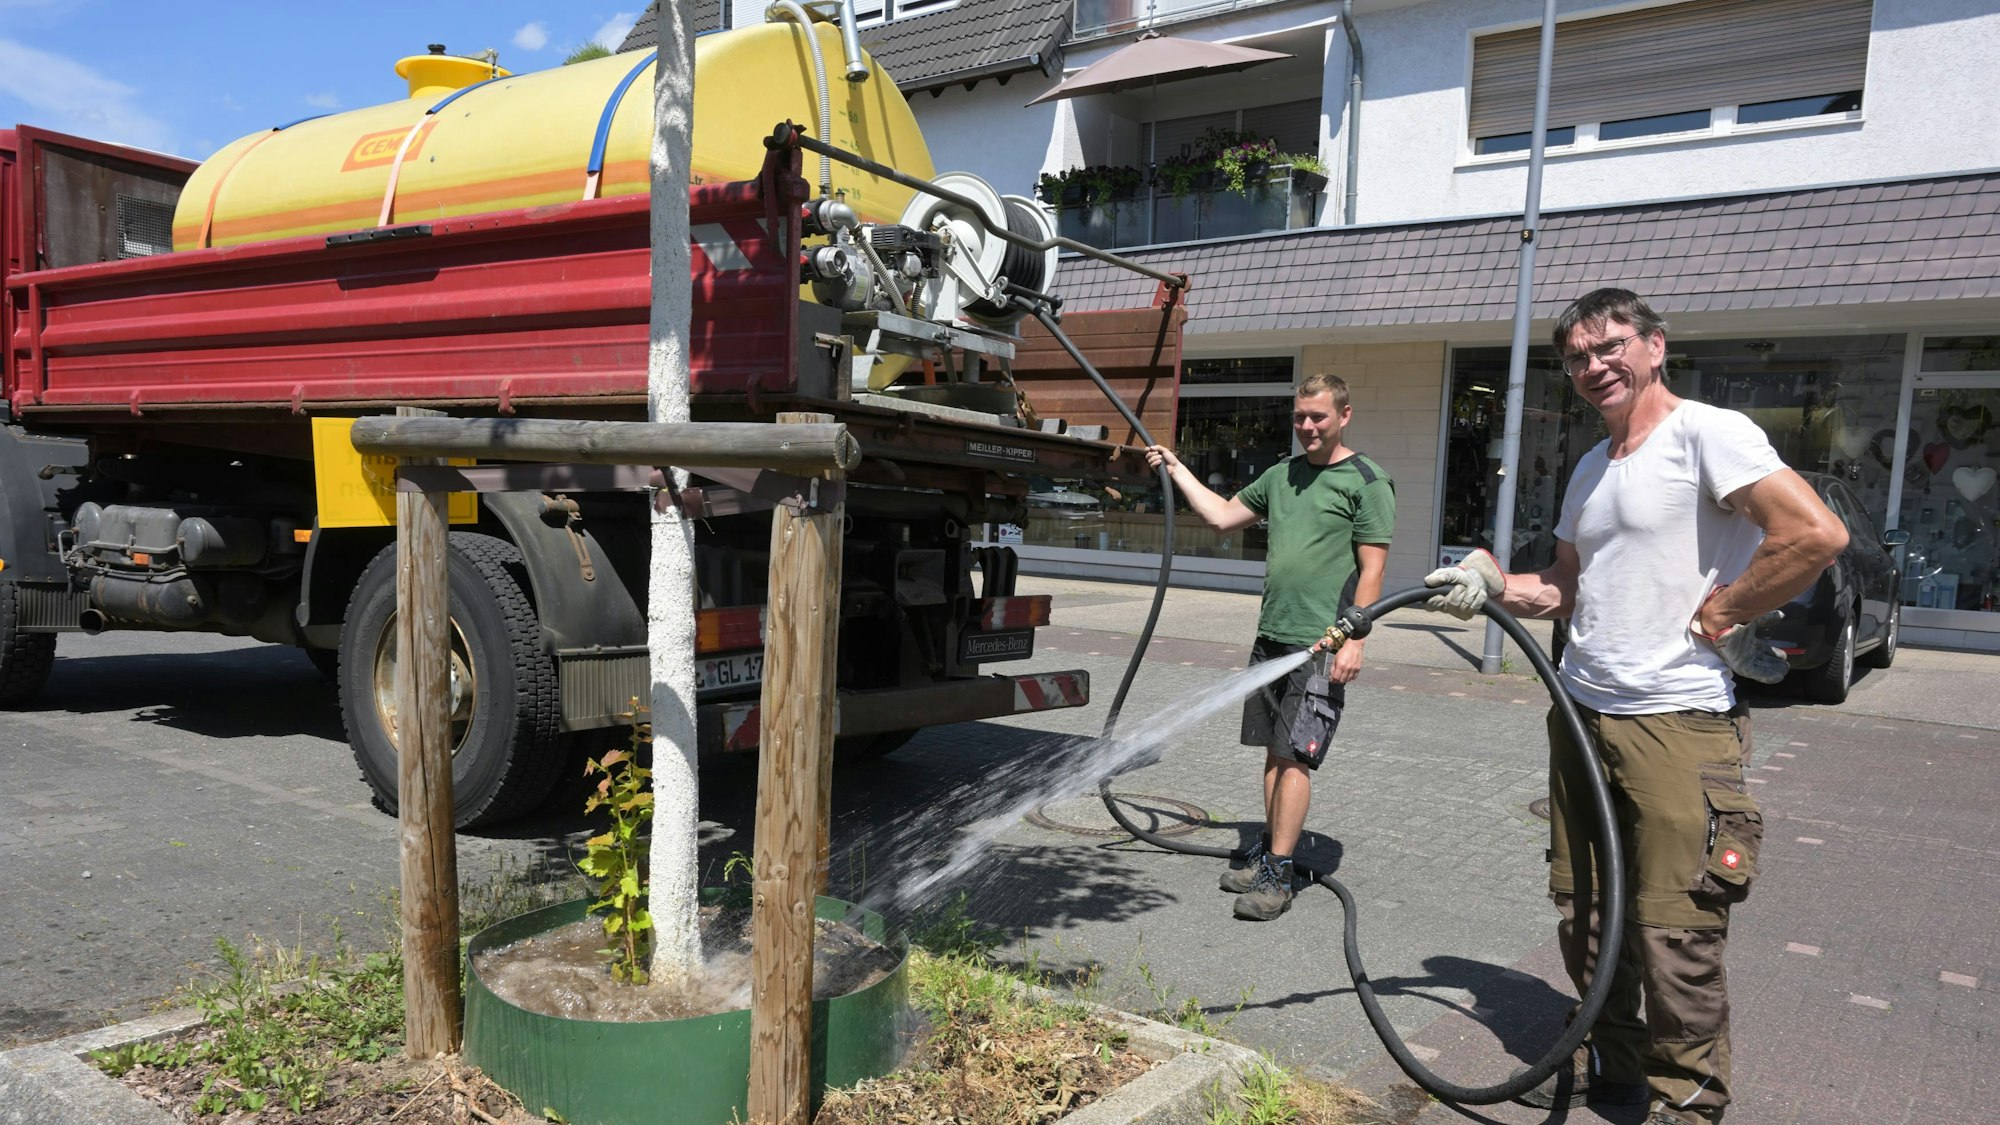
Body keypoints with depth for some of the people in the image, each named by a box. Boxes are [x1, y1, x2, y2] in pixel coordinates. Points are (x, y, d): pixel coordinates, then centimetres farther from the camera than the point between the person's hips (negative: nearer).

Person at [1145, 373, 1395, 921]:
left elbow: (1372, 569, -9)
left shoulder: (1366, 482, -4)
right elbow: (1223, 517, 21)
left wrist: (1353, 639, -16)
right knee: (1275, 752, 11)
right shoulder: (1282, 475, 16)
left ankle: (1279, 873, -2)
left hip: (1321, 645, -6)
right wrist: (1176, 469, 21)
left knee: (1294, 756, -7)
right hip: (1272, 636, 6)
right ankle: (1269, 849, 21)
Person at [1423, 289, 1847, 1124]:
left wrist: (1717, 618, -14)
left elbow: (1817, 533, -20)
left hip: (1676, 721, -8)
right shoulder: (1591, 468, 17)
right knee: (1583, 914, 15)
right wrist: (1496, 585, 8)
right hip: (1581, 715, 8)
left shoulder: (1706, 433, -10)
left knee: (1675, 929, -3)